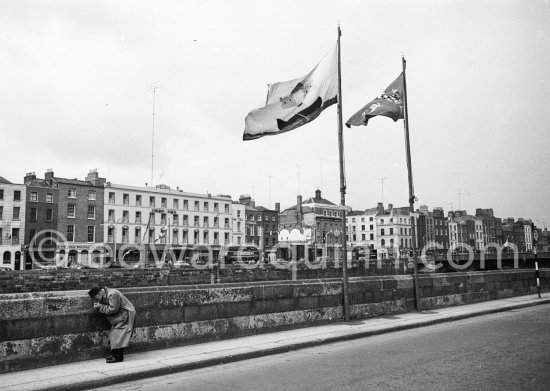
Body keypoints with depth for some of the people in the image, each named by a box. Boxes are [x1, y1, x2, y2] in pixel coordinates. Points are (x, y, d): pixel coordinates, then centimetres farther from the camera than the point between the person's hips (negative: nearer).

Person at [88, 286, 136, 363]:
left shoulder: (113, 295, -25)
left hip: (125, 316, -10)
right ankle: (114, 354, 19)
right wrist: (97, 306, -12)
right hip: (119, 317, 10)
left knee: (118, 335, -11)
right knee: (114, 335, 10)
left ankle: (118, 357, -7)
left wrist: (100, 307, -19)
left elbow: (113, 309, -27)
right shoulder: (104, 296, 6)